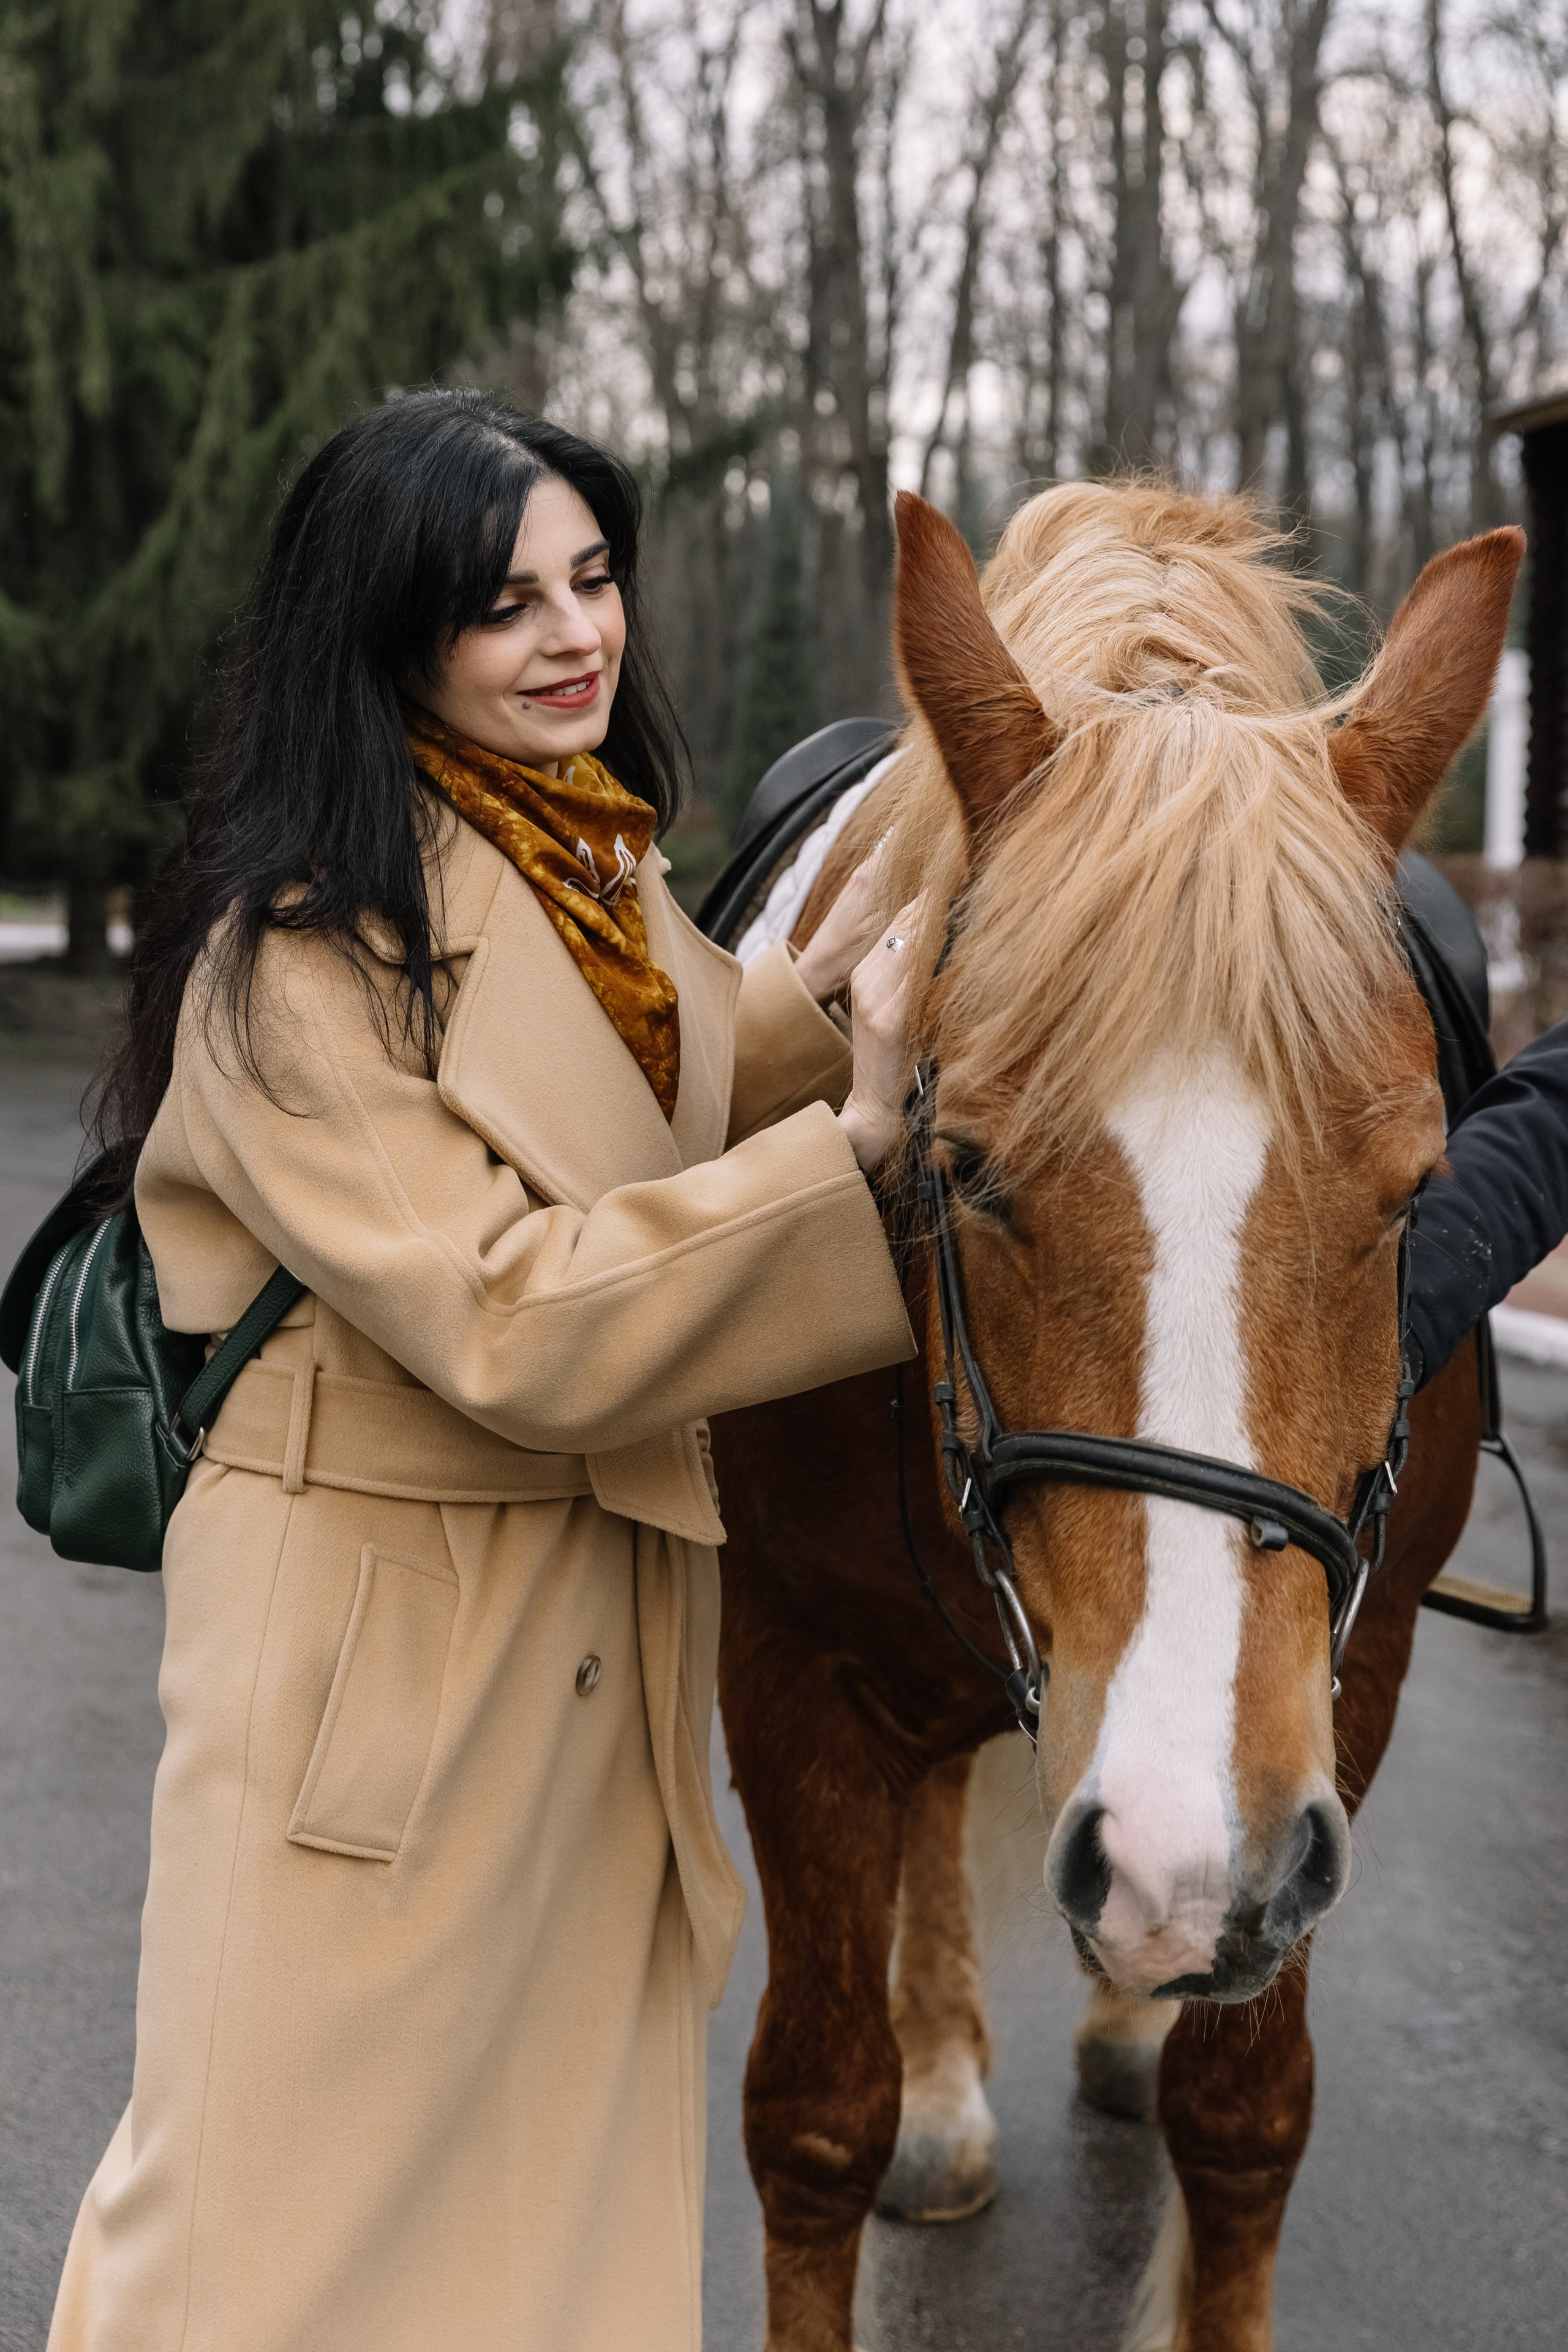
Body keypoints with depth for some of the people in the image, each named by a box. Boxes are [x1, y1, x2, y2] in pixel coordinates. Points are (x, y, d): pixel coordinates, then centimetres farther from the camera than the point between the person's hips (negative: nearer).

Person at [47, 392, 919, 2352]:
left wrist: (810, 1000, 5)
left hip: (611, 1631, 8)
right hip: (378, 1630, -8)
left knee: (579, 2151, 19)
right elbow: (510, 1324, -26)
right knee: (302, 2189, 4)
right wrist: (845, 1146, -28)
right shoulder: (304, 950, -20)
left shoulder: (604, 865, 7)